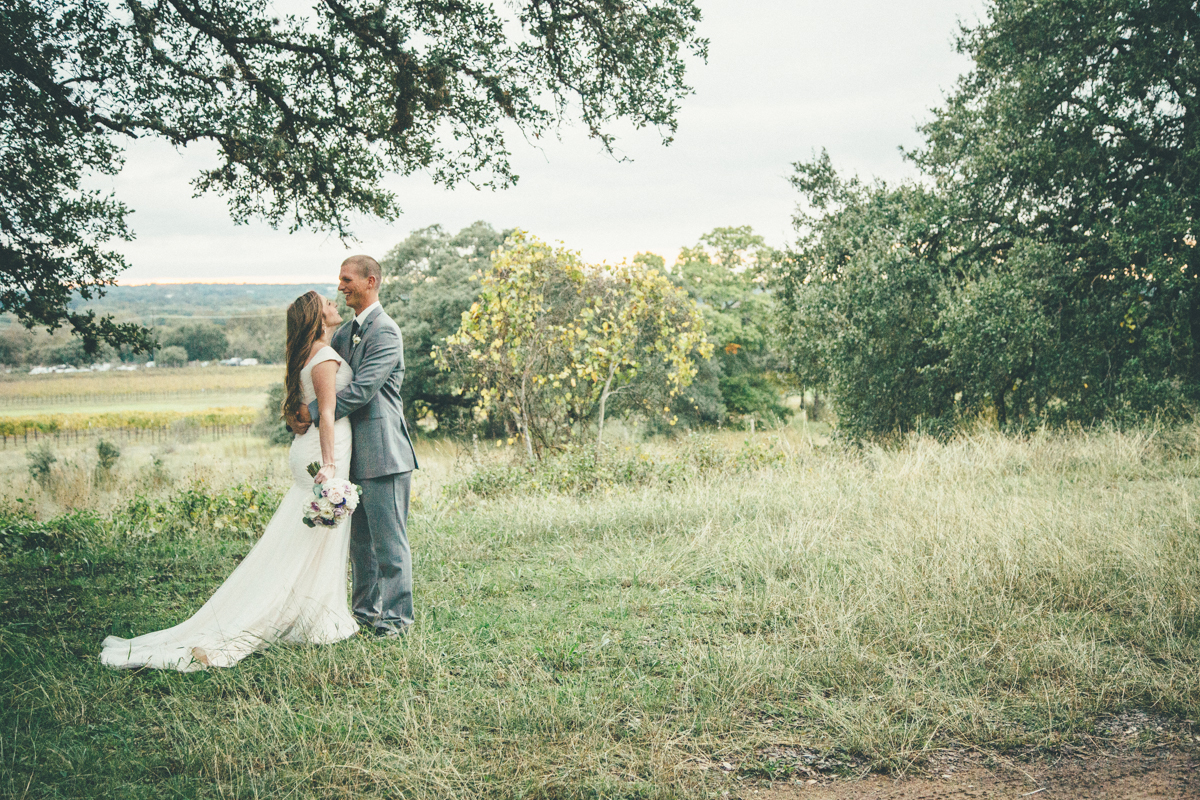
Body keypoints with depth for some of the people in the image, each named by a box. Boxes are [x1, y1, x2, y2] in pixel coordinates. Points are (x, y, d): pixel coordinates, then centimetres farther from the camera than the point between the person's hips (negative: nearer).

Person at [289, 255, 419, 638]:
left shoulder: (385, 332, -13)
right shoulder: (344, 332, 16)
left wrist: (315, 414, -17)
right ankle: (365, 610, 27)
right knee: (360, 538, 16)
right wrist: (300, 410, -2)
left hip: (382, 451, -9)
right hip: (355, 453, 9)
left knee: (389, 539, -3)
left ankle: (395, 616, 5)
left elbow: (362, 390, -21)